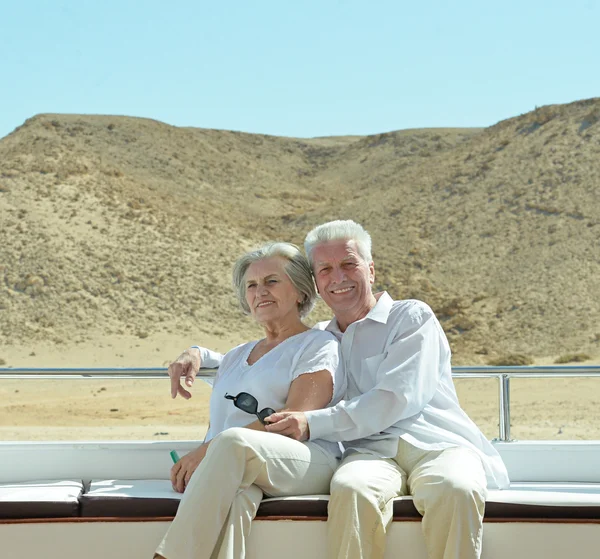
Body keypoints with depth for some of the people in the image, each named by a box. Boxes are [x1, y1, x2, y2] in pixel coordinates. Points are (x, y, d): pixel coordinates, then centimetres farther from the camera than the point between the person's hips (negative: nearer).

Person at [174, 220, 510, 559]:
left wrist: (313, 424, -11)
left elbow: (397, 399, -4)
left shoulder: (411, 317, 11)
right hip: (371, 451, 2)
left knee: (455, 490, -39)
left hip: (438, 444, -2)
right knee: (351, 488, -37)